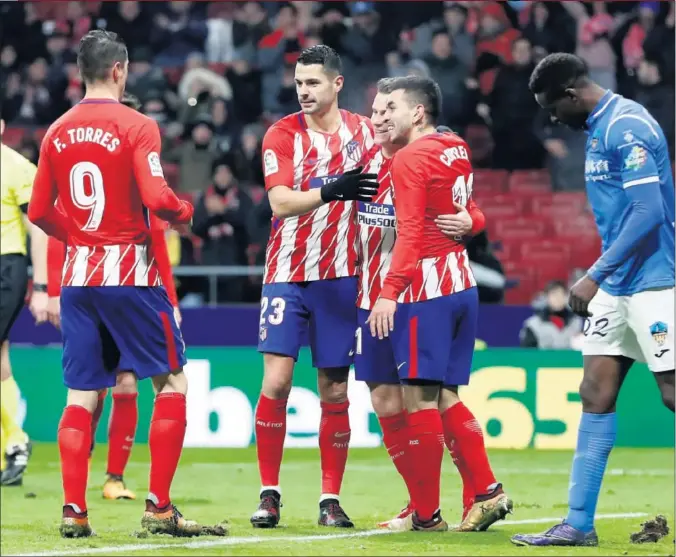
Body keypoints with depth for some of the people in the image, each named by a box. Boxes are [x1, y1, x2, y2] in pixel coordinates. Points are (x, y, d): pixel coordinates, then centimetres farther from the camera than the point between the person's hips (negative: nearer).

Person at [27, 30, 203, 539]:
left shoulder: (57, 133, 7)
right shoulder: (136, 126, -9)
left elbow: (39, 213, 10)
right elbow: (157, 198, -19)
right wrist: (185, 211, 1)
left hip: (78, 274, 5)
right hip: (130, 273, -5)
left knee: (82, 396, 8)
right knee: (172, 383, 6)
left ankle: (74, 511, 0)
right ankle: (159, 507, -1)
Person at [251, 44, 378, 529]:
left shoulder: (364, 131, 4)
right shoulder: (282, 135, -4)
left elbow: (382, 194, 14)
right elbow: (281, 202, -17)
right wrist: (331, 189, -33)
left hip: (340, 278, 2)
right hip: (288, 275, -2)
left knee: (335, 392, 3)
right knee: (276, 382, -11)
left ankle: (331, 499, 9)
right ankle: (269, 494, -3)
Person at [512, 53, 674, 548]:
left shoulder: (628, 127, -16)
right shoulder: (598, 129, 14)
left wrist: (595, 276, -21)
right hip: (615, 286, 10)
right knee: (596, 394, 6)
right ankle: (579, 524, 6)